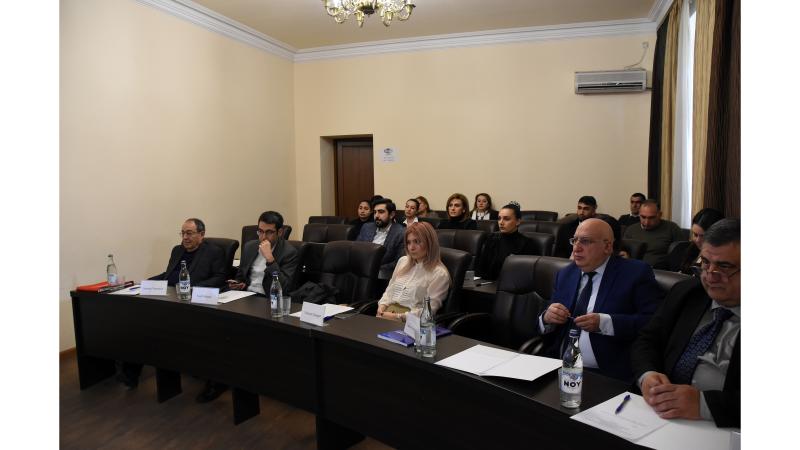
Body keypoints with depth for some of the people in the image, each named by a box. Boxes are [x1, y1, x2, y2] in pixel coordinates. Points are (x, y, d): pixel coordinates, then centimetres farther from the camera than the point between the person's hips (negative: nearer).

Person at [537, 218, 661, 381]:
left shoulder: (636, 272, 0)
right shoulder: (565, 274, 16)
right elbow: (544, 327, 18)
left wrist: (604, 322, -18)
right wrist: (547, 318, -4)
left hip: (608, 376, -4)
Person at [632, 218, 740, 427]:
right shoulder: (685, 292, 9)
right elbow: (647, 341, 10)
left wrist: (703, 403, -25)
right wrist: (647, 375, -9)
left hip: (721, 430, -3)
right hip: (659, 415, 3)